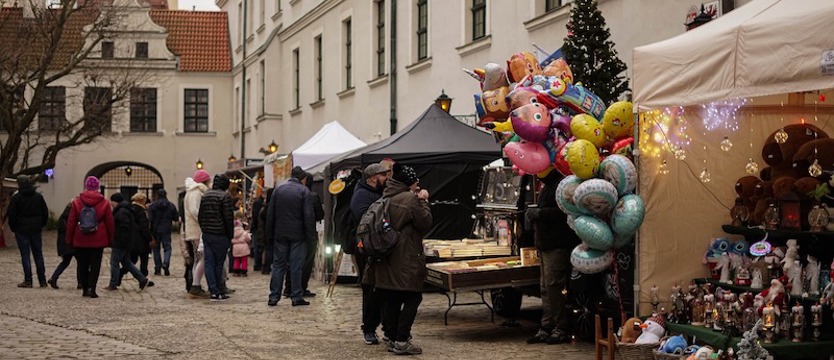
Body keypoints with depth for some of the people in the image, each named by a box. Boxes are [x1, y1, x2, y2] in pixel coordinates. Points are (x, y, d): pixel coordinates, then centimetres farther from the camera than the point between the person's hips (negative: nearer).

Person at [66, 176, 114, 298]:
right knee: (95, 265, 2)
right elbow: (110, 223, 0)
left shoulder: (77, 202, 0)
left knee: (83, 265, 12)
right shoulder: (104, 203, -3)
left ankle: (85, 289, 16)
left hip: (80, 240, 1)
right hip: (98, 240, -1)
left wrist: (69, 239, 9)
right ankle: (91, 288, -9)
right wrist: (110, 239, 10)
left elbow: (71, 223, 1)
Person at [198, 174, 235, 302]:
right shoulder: (224, 196, -10)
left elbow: (200, 216, 14)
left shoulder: (205, 196, 10)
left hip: (206, 234, 6)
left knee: (209, 263, 5)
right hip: (220, 235, -6)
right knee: (219, 263, 2)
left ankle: (214, 291, 2)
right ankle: (218, 292, 6)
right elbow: (228, 218, -12)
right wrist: (230, 235, -4)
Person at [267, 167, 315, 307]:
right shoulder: (304, 191, -5)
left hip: (280, 234, 3)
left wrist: (269, 236, 12)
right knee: (296, 266, 1)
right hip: (298, 235, -3)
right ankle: (296, 297, 3)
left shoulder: (278, 189, 8)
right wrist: (311, 236, -6)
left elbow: (270, 214, 8)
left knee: (278, 265, 8)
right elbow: (309, 216, -11)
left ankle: (274, 297, 6)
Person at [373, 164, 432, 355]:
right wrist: (423, 201, 0)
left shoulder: (386, 198, 11)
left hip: (387, 258, 8)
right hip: (406, 258, -8)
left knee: (392, 299, 12)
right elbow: (425, 224, -9)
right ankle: (401, 341, -6)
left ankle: (392, 338, 17)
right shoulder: (410, 199, -14)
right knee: (413, 298, -1)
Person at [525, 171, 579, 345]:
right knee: (546, 288, 10)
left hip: (558, 246, -11)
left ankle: (562, 330, -4)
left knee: (553, 286, -11)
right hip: (546, 245, 11)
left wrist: (539, 213, -20)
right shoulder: (548, 187, 21)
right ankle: (547, 328, 14)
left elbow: (563, 213, -25)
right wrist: (534, 214, 16)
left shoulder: (561, 186, -13)